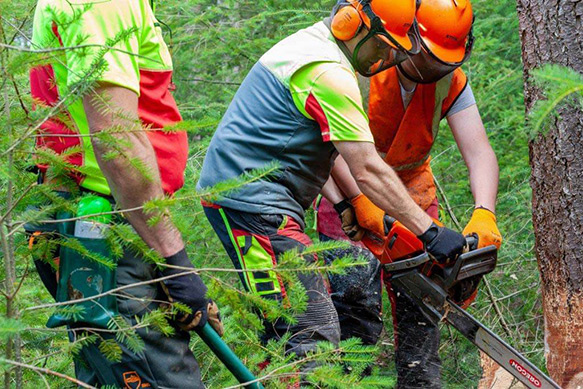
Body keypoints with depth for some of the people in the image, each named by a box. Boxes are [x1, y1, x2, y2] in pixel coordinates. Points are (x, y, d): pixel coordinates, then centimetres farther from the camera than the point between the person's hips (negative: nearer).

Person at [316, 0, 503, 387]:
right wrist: (363, 204, -40)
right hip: (349, 188, -4)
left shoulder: (451, 81, -11)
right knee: (356, 299, -14)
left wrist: (484, 216, -36)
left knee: (419, 303, 1)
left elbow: (479, 152, -19)